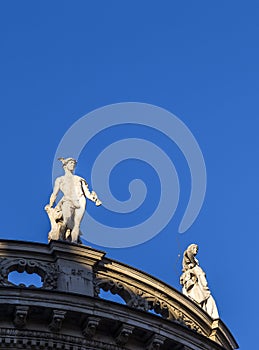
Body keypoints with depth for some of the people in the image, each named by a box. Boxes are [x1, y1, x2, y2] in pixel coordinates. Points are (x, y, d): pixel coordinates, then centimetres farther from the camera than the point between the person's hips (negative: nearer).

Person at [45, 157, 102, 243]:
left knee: (76, 225, -17)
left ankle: (74, 243, -26)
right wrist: (50, 206, 8)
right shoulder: (60, 179, 24)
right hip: (68, 201, -1)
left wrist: (94, 199, 2)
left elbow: (87, 193, 20)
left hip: (80, 202, 1)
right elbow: (54, 194, 19)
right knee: (68, 221, -29)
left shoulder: (79, 179, 27)